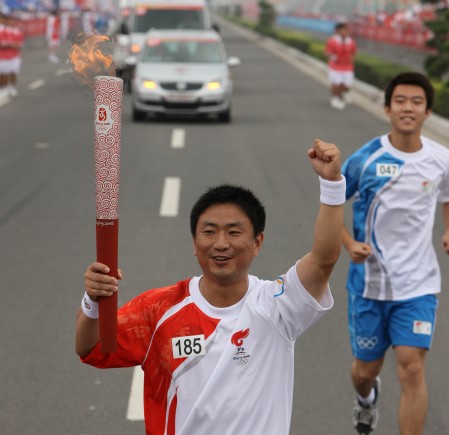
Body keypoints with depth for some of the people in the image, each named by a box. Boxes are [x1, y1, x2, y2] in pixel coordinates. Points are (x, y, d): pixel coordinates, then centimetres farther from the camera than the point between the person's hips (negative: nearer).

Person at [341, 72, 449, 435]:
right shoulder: (365, 159, -9)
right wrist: (350, 245, -15)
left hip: (417, 285, 0)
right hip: (369, 280, 0)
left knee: (412, 369, -14)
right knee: (366, 369, 14)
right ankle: (366, 398, 52)